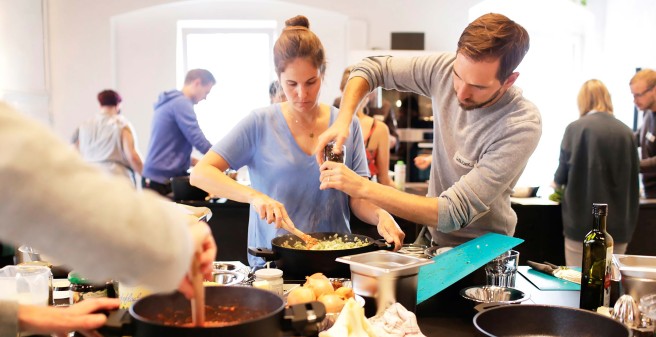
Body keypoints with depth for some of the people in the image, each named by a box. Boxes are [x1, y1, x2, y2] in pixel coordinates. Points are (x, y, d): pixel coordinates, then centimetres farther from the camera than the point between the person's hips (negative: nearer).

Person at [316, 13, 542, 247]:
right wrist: (342, 120, -15)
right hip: (432, 237, 5)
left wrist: (363, 188, -29)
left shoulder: (521, 127, -25)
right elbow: (372, 68, 3)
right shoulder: (445, 69, -11)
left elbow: (453, 213, -28)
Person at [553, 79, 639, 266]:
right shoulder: (626, 133, 3)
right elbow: (632, 180, 9)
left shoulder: (576, 128, -8)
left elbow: (563, 172, -3)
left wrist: (557, 181, 20)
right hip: (618, 224, 4)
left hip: (583, 221, -3)